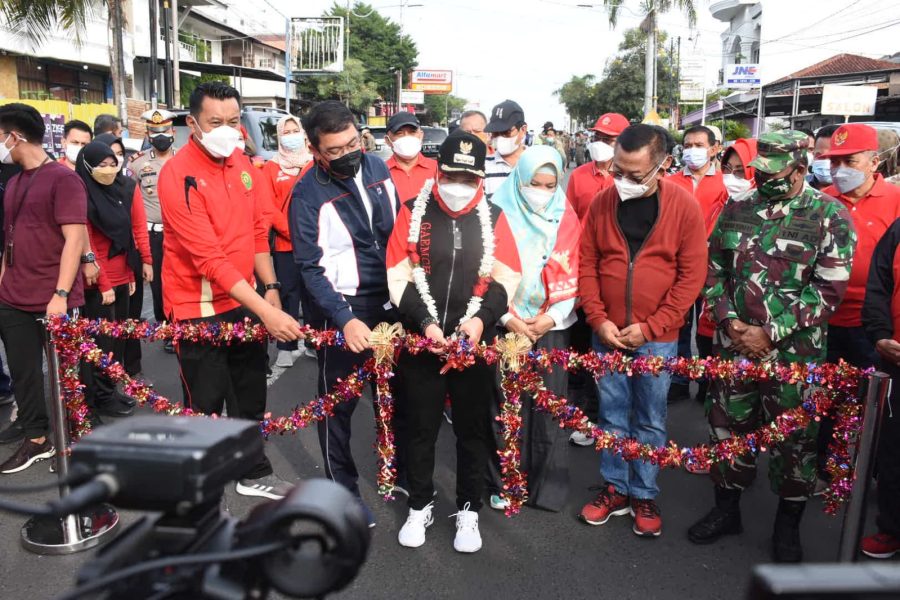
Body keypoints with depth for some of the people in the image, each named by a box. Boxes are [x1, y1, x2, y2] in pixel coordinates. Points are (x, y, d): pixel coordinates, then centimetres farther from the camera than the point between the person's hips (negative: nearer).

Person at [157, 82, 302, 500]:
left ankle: (254, 473, 37)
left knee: (251, 394, 18)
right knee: (205, 405, 5)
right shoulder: (178, 176, -20)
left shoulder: (242, 164, 3)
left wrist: (269, 288, 4)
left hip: (245, 300, 7)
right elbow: (209, 258, -26)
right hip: (199, 308, -7)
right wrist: (265, 311, -30)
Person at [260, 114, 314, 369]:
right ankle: (287, 347, 11)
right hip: (285, 244, -1)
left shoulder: (315, 165, 7)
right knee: (288, 295, 3)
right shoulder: (271, 168, 5)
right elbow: (269, 208, -3)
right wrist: (293, 231, -14)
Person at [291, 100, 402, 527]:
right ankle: (342, 488, 25)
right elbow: (311, 267, -16)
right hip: (341, 309, -5)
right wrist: (345, 320, -26)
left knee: (398, 392, 16)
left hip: (390, 300, 5)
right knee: (338, 402, 7)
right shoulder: (308, 194, -14)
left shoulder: (377, 167, 1)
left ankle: (400, 470, 36)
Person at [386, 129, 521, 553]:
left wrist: (481, 317, -15)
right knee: (420, 426, 11)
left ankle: (468, 510, 28)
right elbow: (399, 276, -3)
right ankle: (420, 506, 30)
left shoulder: (493, 217, 3)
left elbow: (506, 278, 1)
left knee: (472, 428, 10)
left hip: (475, 342, 1)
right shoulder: (413, 212, -1)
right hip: (420, 340, 0)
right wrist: (425, 321, -14)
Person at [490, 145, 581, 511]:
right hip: (506, 323, -1)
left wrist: (552, 317, -7)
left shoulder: (566, 217, 4)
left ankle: (548, 482, 19)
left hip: (551, 325, 2)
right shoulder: (500, 213, -3)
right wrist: (509, 317, -10)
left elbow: (573, 274, 3)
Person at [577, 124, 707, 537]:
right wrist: (598, 320, -8)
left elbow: (692, 275, -8)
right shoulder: (602, 203, -1)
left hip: (657, 336, -2)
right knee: (612, 415, 12)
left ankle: (644, 496, 26)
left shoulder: (684, 206, -7)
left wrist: (651, 327, -12)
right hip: (607, 333, 2)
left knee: (650, 421, 10)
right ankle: (615, 489, 28)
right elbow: (586, 264, 2)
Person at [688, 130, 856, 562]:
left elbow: (829, 289, -11)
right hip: (733, 346, 4)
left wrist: (770, 333, -16)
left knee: (794, 438, 9)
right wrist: (728, 320, -6)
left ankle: (788, 525, 29)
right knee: (727, 428, 13)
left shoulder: (830, 216, -7)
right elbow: (713, 269, 9)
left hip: (794, 353, -3)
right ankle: (726, 509, 33)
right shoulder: (736, 210, 5)